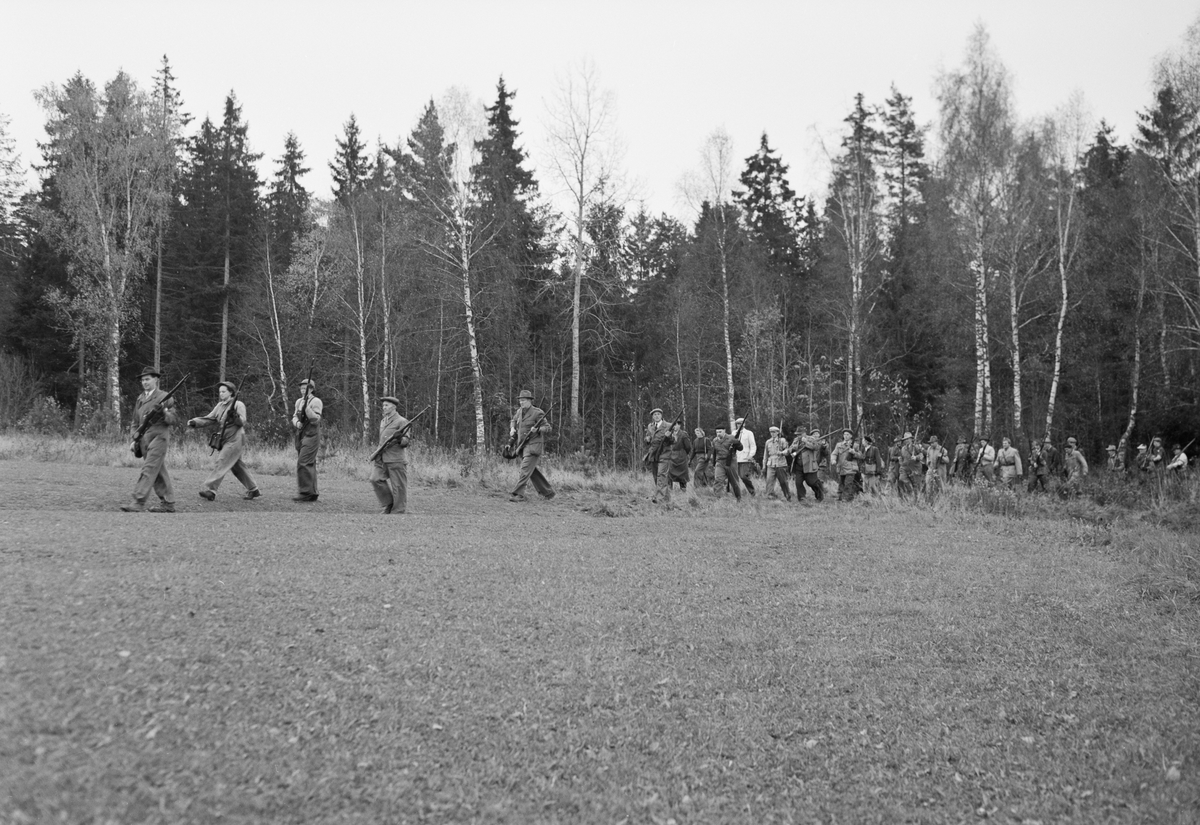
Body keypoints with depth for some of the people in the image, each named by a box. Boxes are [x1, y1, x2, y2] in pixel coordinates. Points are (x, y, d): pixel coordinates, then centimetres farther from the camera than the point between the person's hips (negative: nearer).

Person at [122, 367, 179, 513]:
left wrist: (164, 413, -23)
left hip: (159, 437, -7)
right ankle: (168, 503, 15)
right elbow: (135, 421, 21)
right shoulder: (140, 399, 17)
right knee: (159, 472, 9)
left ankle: (138, 503, -19)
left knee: (149, 469, -14)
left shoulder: (165, 397, 0)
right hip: (144, 439, 7)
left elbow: (174, 418, -3)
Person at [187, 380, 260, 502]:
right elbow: (209, 419, 8)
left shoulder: (238, 405, -7)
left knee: (222, 463, -15)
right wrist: (195, 422, -7)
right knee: (237, 466, 13)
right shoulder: (220, 406, 14)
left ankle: (209, 489, -18)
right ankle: (253, 490, 23)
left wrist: (235, 416, -35)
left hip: (235, 440, -8)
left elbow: (242, 422, -15)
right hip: (225, 440, 8)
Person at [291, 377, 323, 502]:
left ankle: (306, 492, -12)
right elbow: (294, 417, 16)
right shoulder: (299, 401, 14)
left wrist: (307, 408, -23)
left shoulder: (316, 402, -8)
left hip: (311, 436, -7)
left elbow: (316, 420, -15)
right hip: (301, 435, 8)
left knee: (303, 463, -14)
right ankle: (311, 493, 13)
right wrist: (297, 423, -6)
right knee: (309, 465, 10)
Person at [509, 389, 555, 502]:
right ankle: (548, 492, 23)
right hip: (523, 446, 8)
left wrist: (537, 429, -27)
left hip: (534, 445, -8)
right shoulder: (520, 411, 9)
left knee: (525, 470, -14)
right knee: (532, 472, 11)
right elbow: (514, 421, 28)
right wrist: (512, 428, 6)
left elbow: (547, 428, -9)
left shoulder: (537, 413, -11)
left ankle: (518, 494, -15)